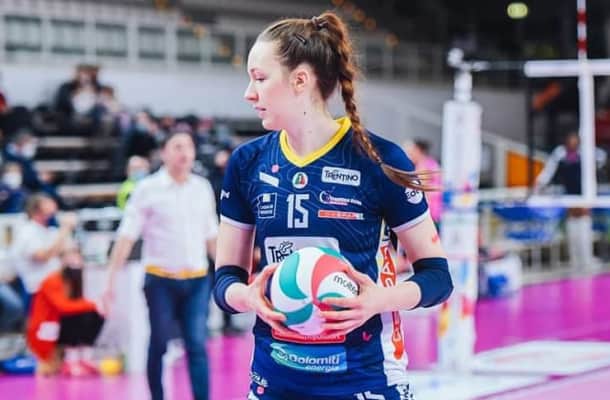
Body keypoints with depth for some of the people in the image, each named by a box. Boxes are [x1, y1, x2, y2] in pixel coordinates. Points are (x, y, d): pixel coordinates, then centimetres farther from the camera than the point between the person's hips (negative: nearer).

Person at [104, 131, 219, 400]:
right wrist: (111, 279, -13)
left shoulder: (203, 188, 8)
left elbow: (212, 237, 16)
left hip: (197, 279, 2)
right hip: (160, 279, -2)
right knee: (159, 345, 6)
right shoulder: (148, 189, -4)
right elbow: (126, 237, -8)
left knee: (197, 345, -4)